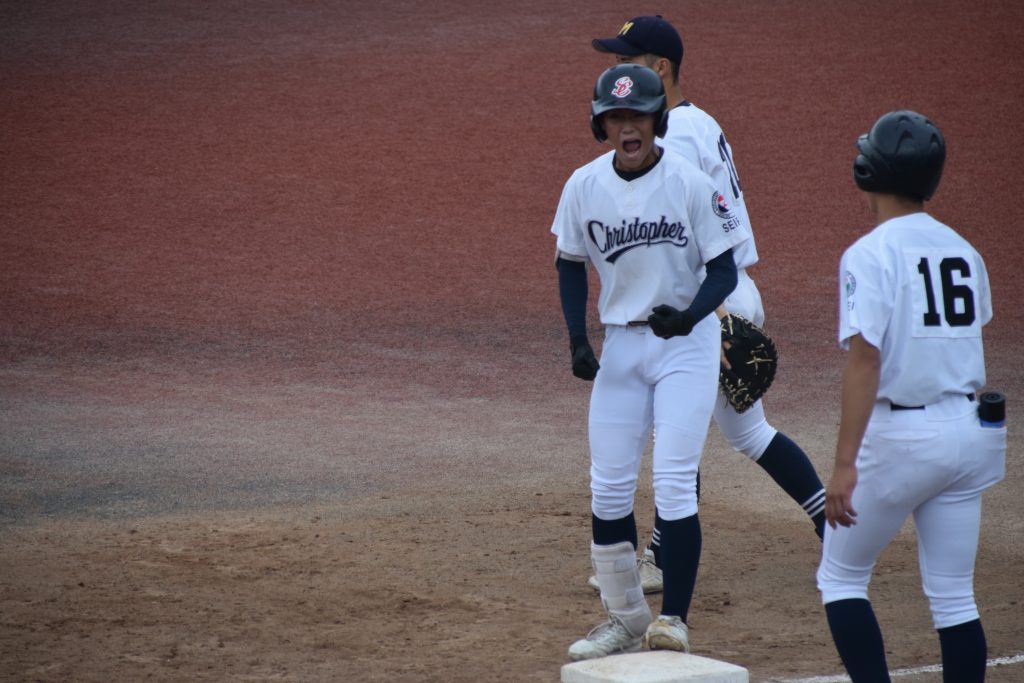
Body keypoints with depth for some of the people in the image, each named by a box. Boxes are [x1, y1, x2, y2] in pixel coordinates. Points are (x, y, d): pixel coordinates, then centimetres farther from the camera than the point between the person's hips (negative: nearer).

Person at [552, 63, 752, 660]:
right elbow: (571, 263, 11)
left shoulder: (692, 183, -14)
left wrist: (689, 315, -28)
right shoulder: (585, 186, -3)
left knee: (674, 482, -12)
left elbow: (725, 271, -9)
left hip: (688, 340, -4)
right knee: (608, 487, 6)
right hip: (621, 342, 4)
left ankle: (674, 619, -9)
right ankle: (626, 617, 20)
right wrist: (578, 339, 0)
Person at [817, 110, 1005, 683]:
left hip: (901, 436, -6)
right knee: (954, 595, 9)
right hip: (968, 431, 6)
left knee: (841, 577, 9)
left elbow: (865, 361, -19)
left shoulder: (871, 254, -12)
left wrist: (846, 464, -21)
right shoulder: (963, 252, 8)